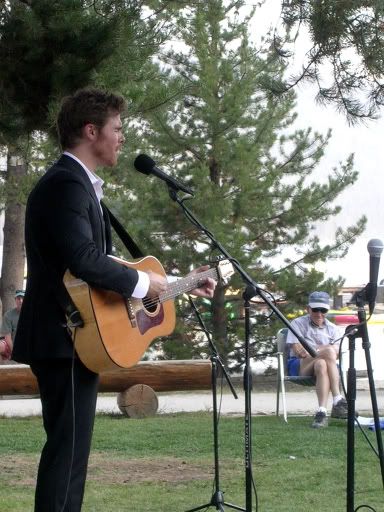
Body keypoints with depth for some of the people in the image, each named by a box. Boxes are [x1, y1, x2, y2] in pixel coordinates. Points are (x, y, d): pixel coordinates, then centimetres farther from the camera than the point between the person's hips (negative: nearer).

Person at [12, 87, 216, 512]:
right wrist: (141, 283, -15)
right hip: (64, 338, -11)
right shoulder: (66, 183, -16)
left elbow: (100, 259, 21)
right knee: (67, 446, -9)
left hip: (75, 337, 11)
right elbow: (83, 258, -30)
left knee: (71, 445, 14)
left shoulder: (77, 183, 18)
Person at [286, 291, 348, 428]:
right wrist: (323, 350, -5)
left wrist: (312, 350, -13)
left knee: (321, 365, -39)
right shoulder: (298, 323, 9)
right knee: (329, 351, -33)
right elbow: (298, 351, -5)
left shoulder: (332, 328, 18)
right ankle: (337, 401, -46)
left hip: (325, 363, 3)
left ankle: (322, 412, -53)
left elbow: (337, 353, 2)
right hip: (299, 366, -3)